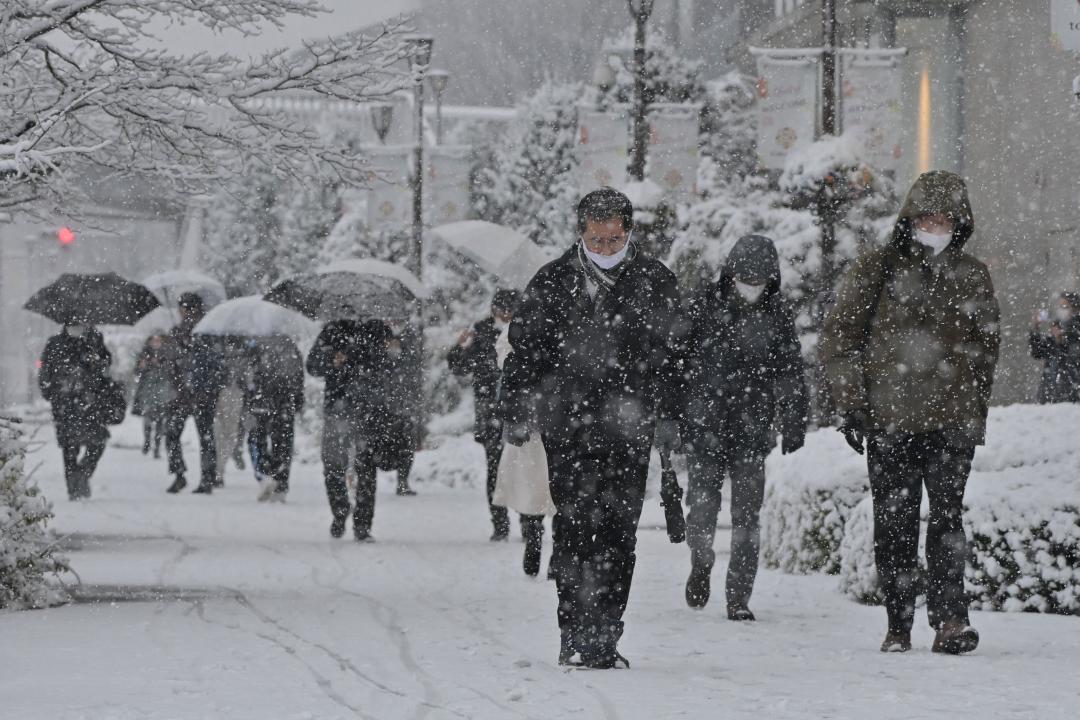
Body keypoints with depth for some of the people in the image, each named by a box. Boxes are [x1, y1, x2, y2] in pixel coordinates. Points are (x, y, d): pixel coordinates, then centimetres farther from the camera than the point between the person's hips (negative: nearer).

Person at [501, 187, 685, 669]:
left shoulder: (653, 282, 8)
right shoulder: (553, 282, 5)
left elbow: (669, 355, 13)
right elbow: (525, 349, 9)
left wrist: (667, 417, 8)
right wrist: (516, 414, 4)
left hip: (628, 430, 1)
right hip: (567, 427, -1)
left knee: (617, 533, -2)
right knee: (574, 530, -3)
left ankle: (603, 637, 3)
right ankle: (576, 635, 2)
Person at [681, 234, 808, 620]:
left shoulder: (776, 314, 4)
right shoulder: (704, 305, 0)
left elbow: (791, 375, 9)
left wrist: (794, 426, 4)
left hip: (751, 430, 1)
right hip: (704, 425, -1)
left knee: (747, 514, -1)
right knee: (703, 504, -4)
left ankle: (739, 599, 5)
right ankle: (701, 564, 26)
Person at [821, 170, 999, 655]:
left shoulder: (971, 276, 12)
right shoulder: (876, 270, 4)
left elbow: (986, 346, 21)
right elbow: (840, 337, 4)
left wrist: (977, 409, 15)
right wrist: (850, 404, -3)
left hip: (953, 420, 1)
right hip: (889, 420, 0)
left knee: (947, 515, -14)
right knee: (895, 524, 2)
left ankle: (950, 617, -19)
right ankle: (898, 626, 10)